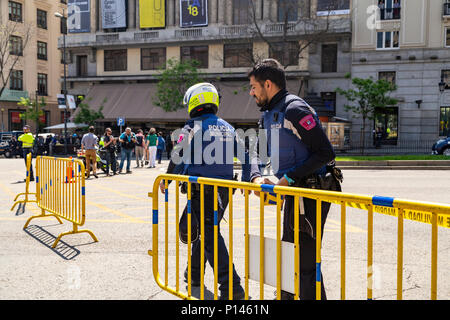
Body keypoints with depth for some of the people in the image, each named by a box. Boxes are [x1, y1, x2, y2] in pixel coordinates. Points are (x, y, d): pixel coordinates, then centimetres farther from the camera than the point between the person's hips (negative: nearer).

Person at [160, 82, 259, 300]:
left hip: (202, 190, -7)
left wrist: (165, 181, 9)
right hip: (225, 189, 7)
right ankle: (194, 274, 35)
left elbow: (178, 158, -4)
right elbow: (245, 155, 14)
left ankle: (231, 286, -17)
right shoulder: (227, 128, 14)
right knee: (207, 229, 21)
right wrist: (249, 179, 23)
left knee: (210, 235, -9)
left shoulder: (193, 127, -4)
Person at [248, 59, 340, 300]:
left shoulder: (295, 110, -16)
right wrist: (257, 178, -5)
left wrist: (289, 178, -20)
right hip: (292, 194, 10)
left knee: (306, 264, -6)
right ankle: (287, 295, 39)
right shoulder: (269, 115, 14)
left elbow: (325, 153, -20)